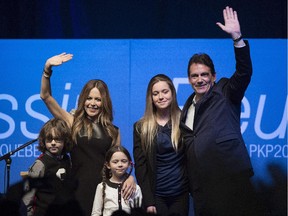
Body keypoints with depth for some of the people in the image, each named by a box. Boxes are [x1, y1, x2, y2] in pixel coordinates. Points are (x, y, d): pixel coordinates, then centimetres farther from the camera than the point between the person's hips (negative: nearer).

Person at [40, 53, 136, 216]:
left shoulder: (113, 131, 12)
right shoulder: (74, 123, 7)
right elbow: (46, 96, 1)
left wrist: (130, 177, -6)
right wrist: (47, 69, -10)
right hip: (79, 190, -1)